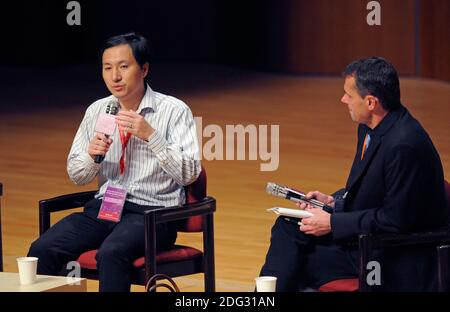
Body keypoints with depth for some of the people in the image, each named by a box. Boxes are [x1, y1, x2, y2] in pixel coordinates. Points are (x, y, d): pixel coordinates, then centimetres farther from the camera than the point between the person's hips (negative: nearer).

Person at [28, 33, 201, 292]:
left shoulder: (174, 111, -3)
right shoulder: (97, 111, 11)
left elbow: (189, 174, -11)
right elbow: (76, 176, 16)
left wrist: (150, 135, -21)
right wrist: (92, 156, -7)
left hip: (152, 211, -5)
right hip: (104, 206, 5)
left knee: (111, 253, -35)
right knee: (42, 250, -20)